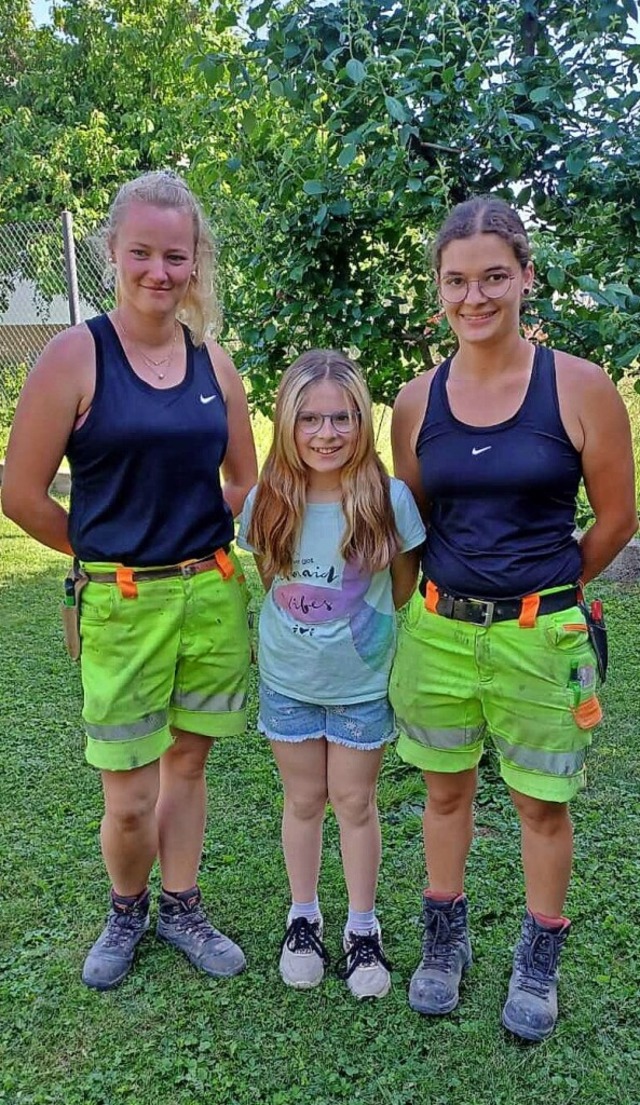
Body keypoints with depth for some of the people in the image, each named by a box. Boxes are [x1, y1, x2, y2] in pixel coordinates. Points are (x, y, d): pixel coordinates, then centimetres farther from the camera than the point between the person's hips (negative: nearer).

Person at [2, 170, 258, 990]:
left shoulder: (212, 361, 5)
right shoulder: (75, 354, -9)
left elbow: (244, 480, 15)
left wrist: (194, 546, 5)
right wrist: (109, 552, 4)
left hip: (214, 593, 4)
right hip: (122, 603, -3)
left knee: (186, 764, 17)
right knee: (128, 800, 6)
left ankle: (181, 907, 39)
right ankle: (126, 910, 36)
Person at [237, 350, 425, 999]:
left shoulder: (388, 499, -17)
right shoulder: (266, 503, -11)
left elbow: (406, 592, -4)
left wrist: (366, 630, -4)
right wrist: (297, 630, 0)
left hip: (362, 683, -1)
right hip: (287, 682, 2)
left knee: (355, 803, 13)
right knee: (303, 801, 17)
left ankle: (363, 931, 34)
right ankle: (303, 919, 38)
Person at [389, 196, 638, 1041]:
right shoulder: (417, 400, -1)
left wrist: (542, 588, 8)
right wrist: (446, 593, 10)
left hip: (540, 634, -2)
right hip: (438, 627, 3)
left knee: (542, 804, 12)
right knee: (446, 788, 17)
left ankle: (539, 963, 36)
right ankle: (445, 942, 40)